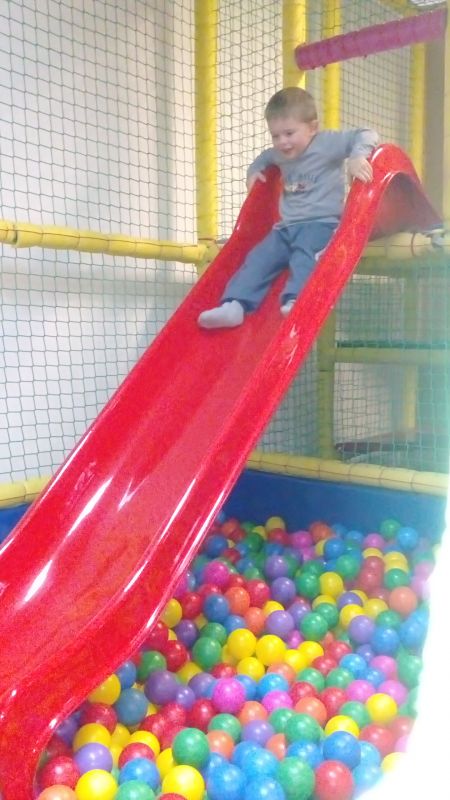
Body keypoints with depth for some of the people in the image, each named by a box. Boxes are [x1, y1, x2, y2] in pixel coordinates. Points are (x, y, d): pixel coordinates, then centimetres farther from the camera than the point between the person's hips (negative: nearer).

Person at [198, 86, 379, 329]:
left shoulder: (328, 143, -3)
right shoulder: (280, 154, 16)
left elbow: (366, 135, -10)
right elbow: (265, 156, 42)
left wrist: (357, 157, -28)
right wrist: (254, 169, 24)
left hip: (321, 223, -6)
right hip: (286, 227, 6)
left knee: (304, 253, -34)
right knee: (258, 258, -9)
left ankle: (296, 300, -51)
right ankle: (235, 305, -19)